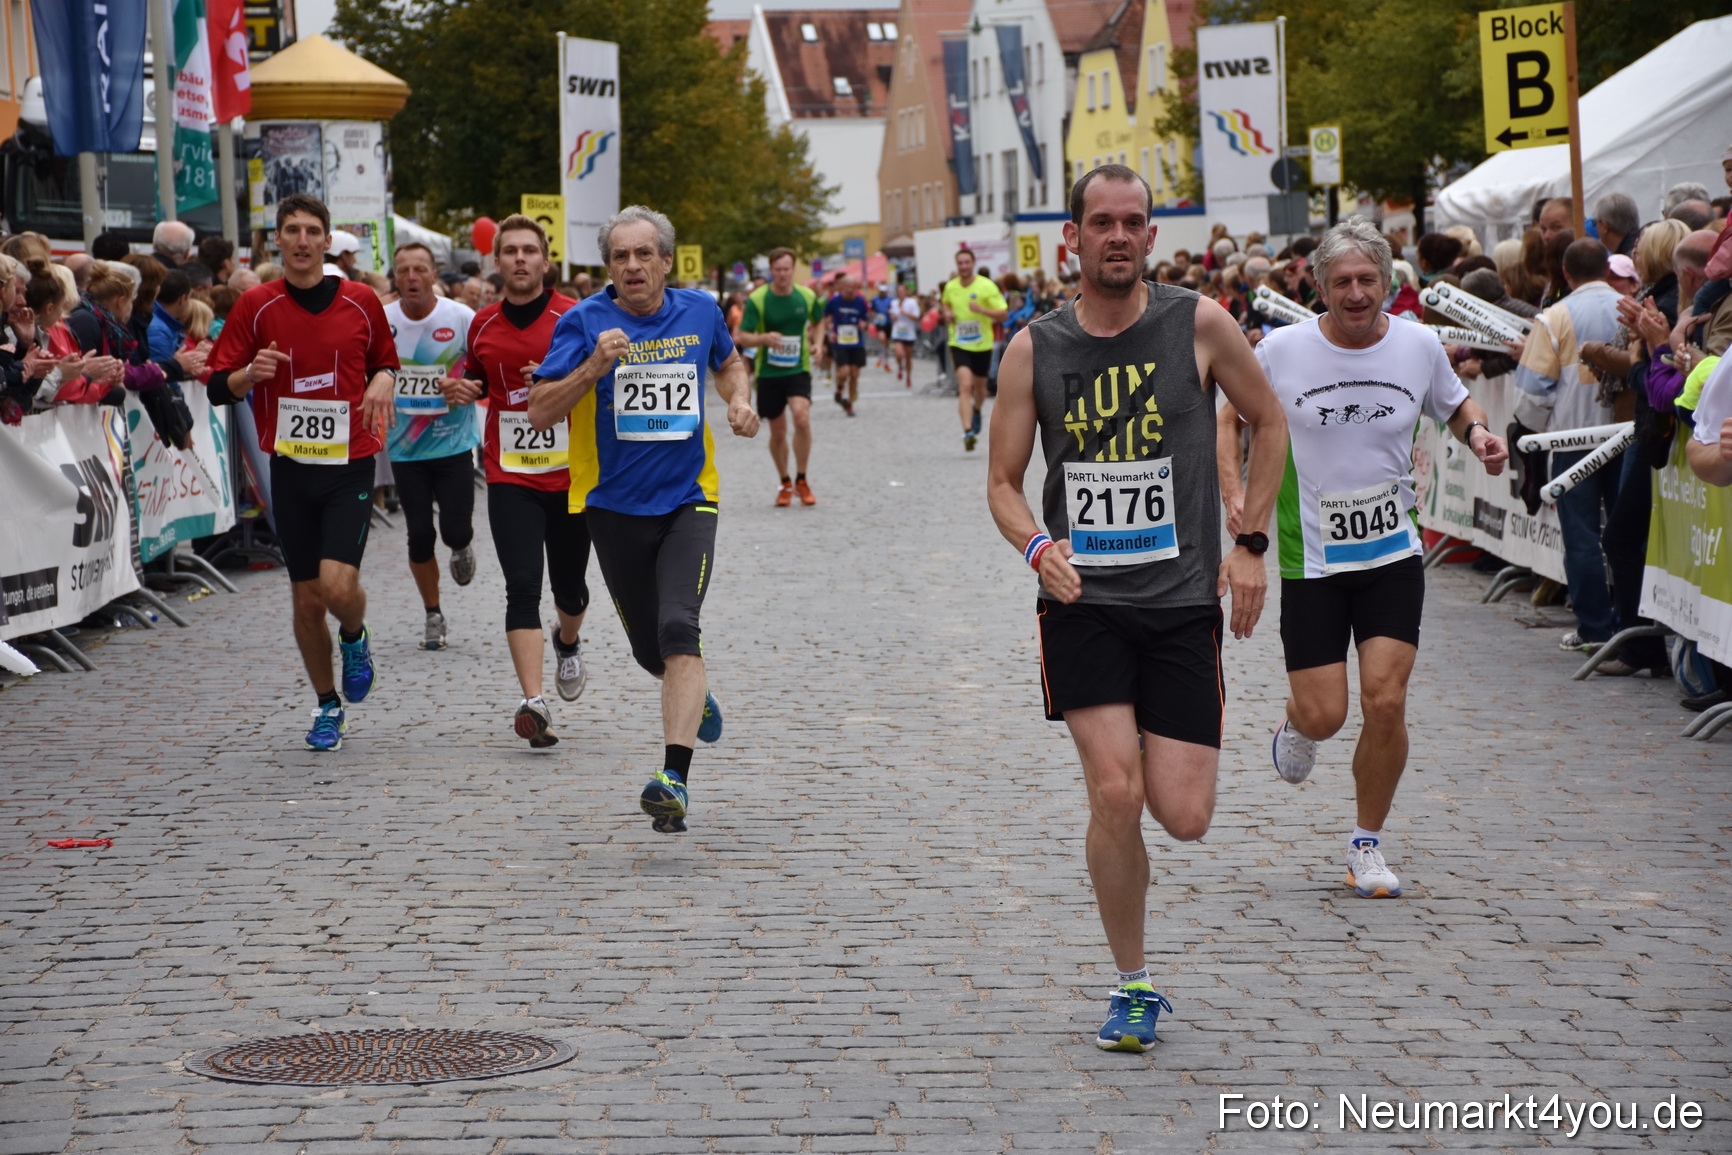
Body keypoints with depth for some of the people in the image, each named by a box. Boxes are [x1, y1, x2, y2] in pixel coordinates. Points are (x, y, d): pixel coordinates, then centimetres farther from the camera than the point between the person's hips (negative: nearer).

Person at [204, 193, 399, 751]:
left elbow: (384, 361, 18)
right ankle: (328, 704, 24)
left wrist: (381, 384, -5)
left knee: (338, 585, -17)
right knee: (307, 599, 5)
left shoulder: (361, 302, 2)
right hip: (290, 468, 1)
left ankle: (355, 638, 19)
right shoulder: (256, 306, 0)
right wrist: (251, 374, -20)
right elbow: (218, 387, 1)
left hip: (350, 464, -1)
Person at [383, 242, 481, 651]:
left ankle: (462, 546, 32)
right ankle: (433, 616, 21)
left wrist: (465, 386, -20)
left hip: (454, 443, -2)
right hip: (405, 447, 2)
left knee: (455, 529, -8)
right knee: (419, 535, 3)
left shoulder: (461, 318, -9)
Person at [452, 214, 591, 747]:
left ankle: (568, 644, 49)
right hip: (510, 478, 1)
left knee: (570, 587, 14)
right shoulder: (483, 324, 6)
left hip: (571, 477, -1)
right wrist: (462, 390, 0)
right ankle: (534, 702, -21)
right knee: (523, 588, -13)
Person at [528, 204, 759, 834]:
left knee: (678, 629, -22)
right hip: (616, 505, 1)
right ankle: (694, 696, 49)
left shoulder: (700, 311, 2)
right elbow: (540, 412, -11)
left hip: (688, 499, -1)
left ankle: (675, 777, -29)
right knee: (649, 650, 12)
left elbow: (728, 363, 24)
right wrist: (595, 366, -24)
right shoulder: (585, 322, -7)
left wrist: (739, 401, 3)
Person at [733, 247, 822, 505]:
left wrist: (815, 342, 2)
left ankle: (801, 481, -8)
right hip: (768, 374, 0)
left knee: (801, 418, -24)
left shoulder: (807, 297, 0)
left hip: (798, 370, 0)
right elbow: (743, 338, -9)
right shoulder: (757, 300, -8)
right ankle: (785, 484, 30)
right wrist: (765, 338, -29)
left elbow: (817, 321, 21)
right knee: (778, 432, 7)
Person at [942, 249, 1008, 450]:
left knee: (979, 387, 17)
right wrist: (947, 313, 2)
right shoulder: (950, 287, 1)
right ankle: (968, 431, -27)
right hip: (959, 345, 0)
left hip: (982, 345, 0)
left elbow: (1003, 314, -12)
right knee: (965, 386, -19)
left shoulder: (986, 286, -10)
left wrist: (981, 310, -28)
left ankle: (977, 411, 52)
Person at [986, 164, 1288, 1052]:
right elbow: (1003, 481, 6)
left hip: (1183, 600, 0)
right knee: (1115, 794, -15)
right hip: (1081, 601, 0)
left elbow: (1269, 422, 13)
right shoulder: (1033, 349, 1)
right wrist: (1036, 545, -15)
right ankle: (1133, 988, 4)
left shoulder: (1198, 325, -1)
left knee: (1184, 817, -4)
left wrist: (1251, 544, 6)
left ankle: (1156, 745, 34)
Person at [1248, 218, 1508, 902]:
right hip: (1310, 557, -1)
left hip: (1393, 552, 1)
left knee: (1386, 703, -9)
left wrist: (1477, 434, -6)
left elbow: (1455, 403, 16)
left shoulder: (1418, 345, -3)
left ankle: (1367, 844, 12)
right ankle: (1296, 724, 36)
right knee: (1324, 715, -5)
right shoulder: (1282, 350, -10)